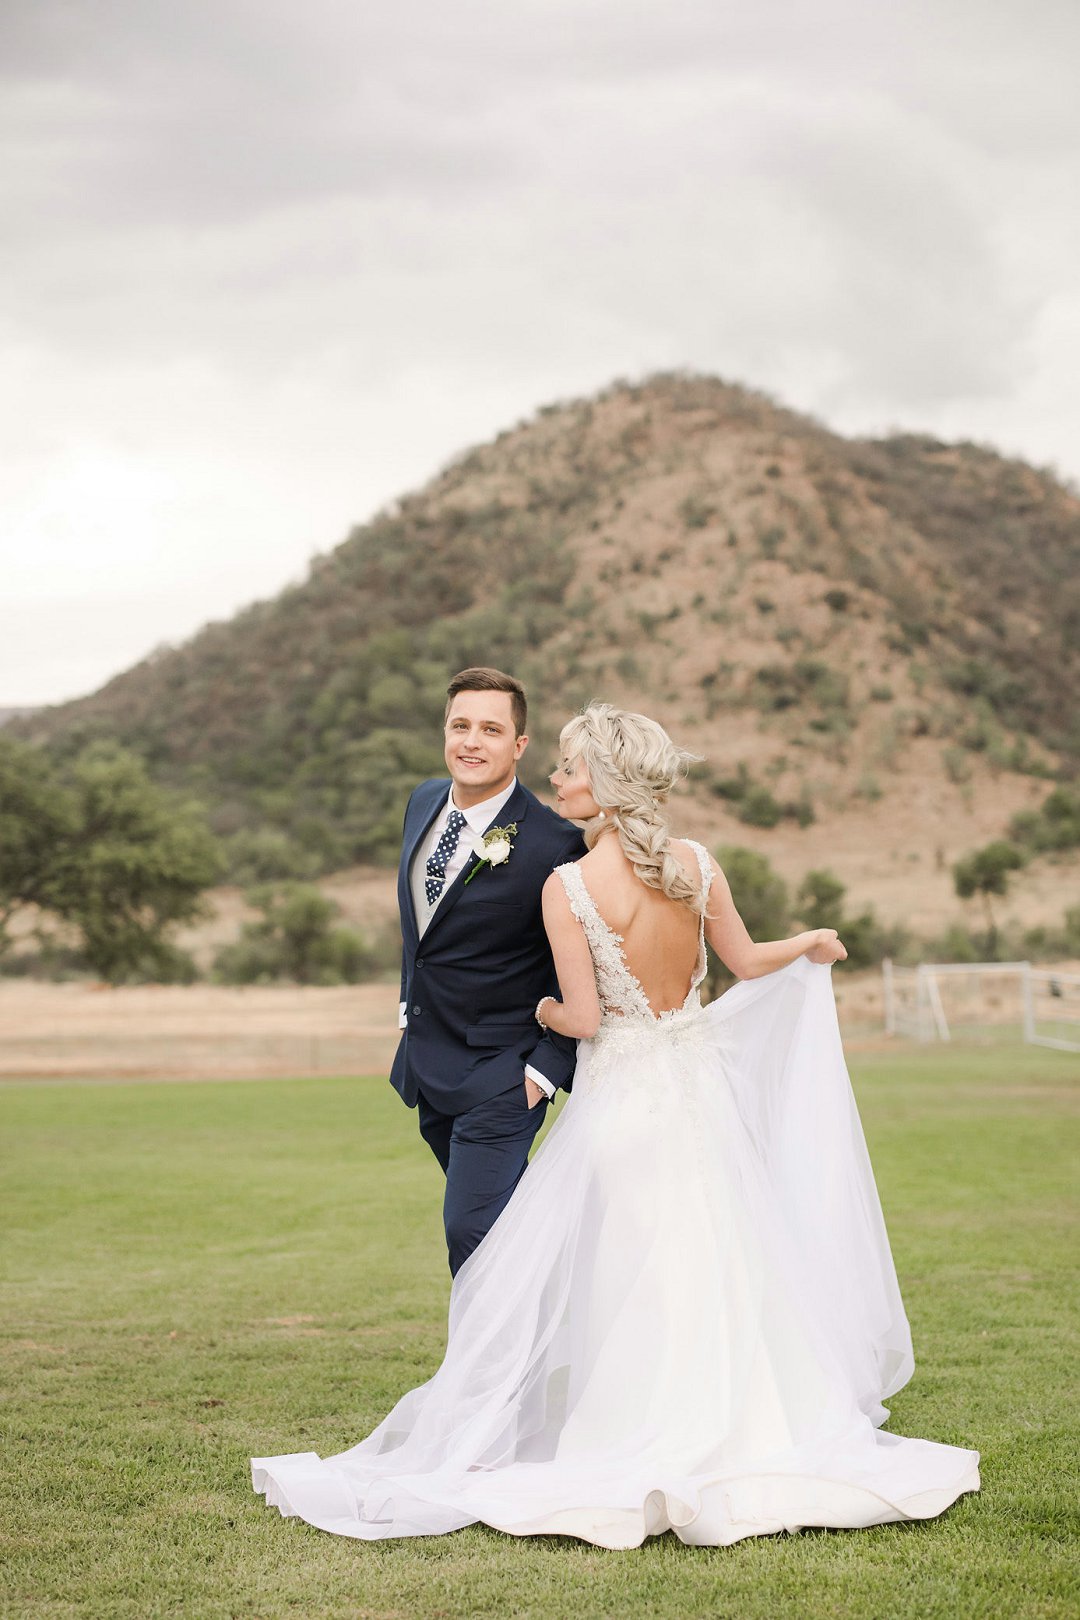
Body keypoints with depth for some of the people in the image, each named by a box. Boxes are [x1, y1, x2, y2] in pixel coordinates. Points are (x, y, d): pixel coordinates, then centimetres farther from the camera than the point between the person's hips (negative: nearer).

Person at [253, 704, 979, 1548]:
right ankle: (735, 1432, 23)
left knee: (619, 1285, 7)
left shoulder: (568, 886, -16)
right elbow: (748, 961, 8)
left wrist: (544, 1010, 8)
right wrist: (812, 945, 28)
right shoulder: (695, 864, -3)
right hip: (701, 1090, 4)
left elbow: (584, 1017, -16)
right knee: (717, 1273, 15)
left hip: (620, 1100, -4)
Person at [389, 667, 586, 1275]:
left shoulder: (553, 846, -22)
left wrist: (545, 1071, -17)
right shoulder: (425, 802, 0)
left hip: (500, 1076, -7)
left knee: (471, 1232, -11)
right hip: (425, 1062, 7)